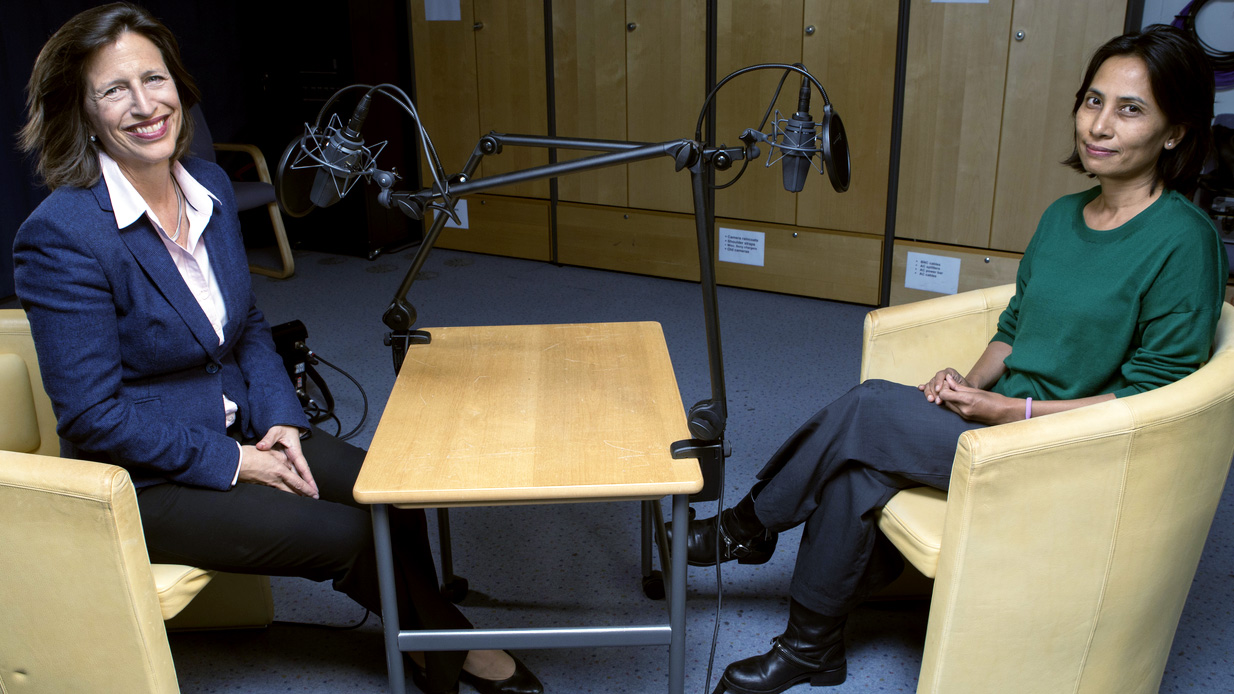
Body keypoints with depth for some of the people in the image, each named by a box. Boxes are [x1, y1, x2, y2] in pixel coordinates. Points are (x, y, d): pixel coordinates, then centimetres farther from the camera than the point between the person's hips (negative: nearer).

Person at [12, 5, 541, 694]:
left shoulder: (210, 185, -1)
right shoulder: (60, 237, -23)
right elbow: (93, 416, -21)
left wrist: (280, 420, -5)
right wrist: (232, 463, -18)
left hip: (238, 431, 7)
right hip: (145, 481, -6)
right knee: (350, 534, -13)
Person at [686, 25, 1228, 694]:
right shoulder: (1063, 216, 9)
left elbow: (1152, 393, -16)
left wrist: (1009, 409, -18)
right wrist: (970, 383, -3)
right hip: (1007, 415, 7)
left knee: (867, 409, -20)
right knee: (860, 470, -19)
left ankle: (746, 528, 2)